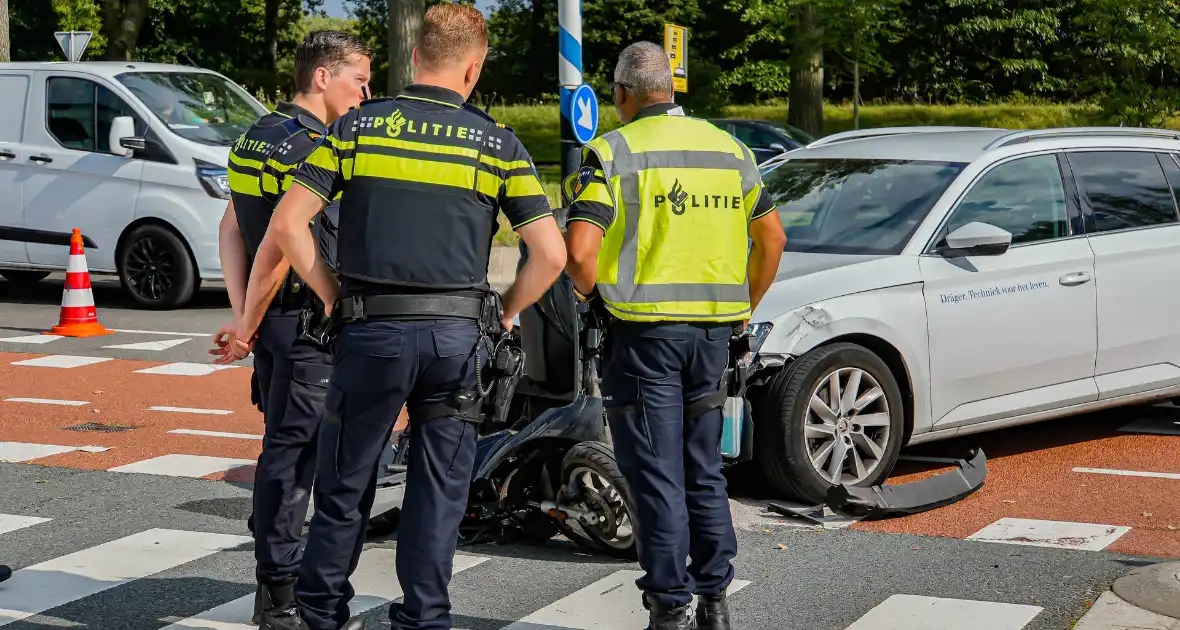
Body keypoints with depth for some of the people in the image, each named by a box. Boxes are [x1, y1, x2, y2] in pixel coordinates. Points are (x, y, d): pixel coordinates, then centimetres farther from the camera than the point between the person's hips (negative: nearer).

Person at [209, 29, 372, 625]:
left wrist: (242, 314, 8)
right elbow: (279, 245, -20)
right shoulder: (311, 148, -16)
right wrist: (247, 325, -12)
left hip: (272, 313, 10)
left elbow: (232, 229, 14)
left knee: (285, 444, 16)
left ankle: (276, 575, 24)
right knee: (293, 449, -4)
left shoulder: (257, 136, 14)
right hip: (306, 315, -10)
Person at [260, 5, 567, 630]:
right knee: (440, 486, 10)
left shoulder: (359, 125, 2)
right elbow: (551, 254, -3)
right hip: (458, 333, 0)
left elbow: (287, 222, -3)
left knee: (345, 480, 12)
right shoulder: (496, 142, 2)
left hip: (371, 328, 0)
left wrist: (332, 294, 6)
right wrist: (504, 311, 11)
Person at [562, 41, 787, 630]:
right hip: (713, 331, 5)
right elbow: (772, 238, 14)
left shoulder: (613, 151, -7)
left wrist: (593, 294, 3)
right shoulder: (728, 147, 10)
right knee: (704, 471, 16)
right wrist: (745, 309, 24)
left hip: (644, 329, -5)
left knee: (656, 476, 2)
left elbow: (579, 251, -17)